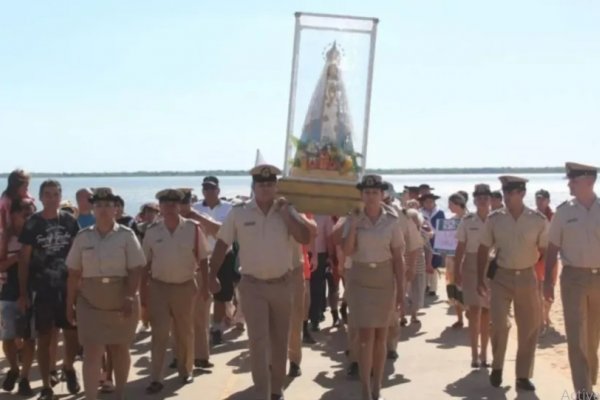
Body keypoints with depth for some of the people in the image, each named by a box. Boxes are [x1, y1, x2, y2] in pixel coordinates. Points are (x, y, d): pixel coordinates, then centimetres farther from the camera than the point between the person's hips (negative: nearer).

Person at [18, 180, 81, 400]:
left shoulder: (70, 221, 1)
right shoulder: (32, 223, -4)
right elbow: (24, 259, -2)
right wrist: (23, 292, -4)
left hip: (68, 287, 2)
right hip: (42, 289, -2)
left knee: (73, 334, 6)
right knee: (44, 338, 5)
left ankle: (68, 367, 35)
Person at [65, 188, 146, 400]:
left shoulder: (126, 235, -4)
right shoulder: (82, 237, 2)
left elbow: (135, 270, -7)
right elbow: (74, 274, 5)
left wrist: (130, 296, -17)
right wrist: (70, 304, 4)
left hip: (121, 302, -1)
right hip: (90, 302, 1)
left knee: (120, 350, 12)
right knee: (92, 352, -4)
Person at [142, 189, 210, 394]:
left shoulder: (193, 228, -7)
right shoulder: (152, 231, -2)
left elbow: (202, 259, -2)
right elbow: (146, 262, 5)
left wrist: (205, 286, -3)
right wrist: (142, 288, 4)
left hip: (185, 286, 0)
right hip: (159, 286, 0)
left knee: (185, 331, 13)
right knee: (159, 333, 1)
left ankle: (186, 370, 29)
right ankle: (156, 378, 5)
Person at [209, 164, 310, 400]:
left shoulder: (287, 211, 0)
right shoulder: (239, 213, -4)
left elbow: (305, 239, -12)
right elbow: (222, 245, 1)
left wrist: (285, 213, -16)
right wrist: (212, 276, -1)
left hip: (282, 284, 2)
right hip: (252, 285, -2)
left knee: (280, 341, 13)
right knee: (258, 341, -8)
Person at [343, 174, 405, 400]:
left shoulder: (391, 221, -4)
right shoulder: (354, 219, -2)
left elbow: (398, 258, -3)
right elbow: (347, 251, -13)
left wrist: (401, 289, -5)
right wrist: (354, 224, -19)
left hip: (384, 280, 0)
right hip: (360, 280, 0)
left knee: (380, 335, 9)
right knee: (365, 335, -5)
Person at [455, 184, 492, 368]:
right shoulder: (467, 221, -1)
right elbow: (460, 248, 0)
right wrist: (457, 271, -4)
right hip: (471, 268, -1)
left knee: (487, 312, 8)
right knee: (474, 310, -5)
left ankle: (483, 354, 19)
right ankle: (474, 354, -1)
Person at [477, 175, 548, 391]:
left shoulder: (538, 220, -6)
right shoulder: (494, 219, -4)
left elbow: (546, 251, 0)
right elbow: (483, 249, 3)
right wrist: (480, 279, 0)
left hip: (527, 277, 1)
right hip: (501, 277, -1)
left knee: (529, 329, 6)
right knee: (498, 324, -8)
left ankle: (523, 376, 22)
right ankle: (497, 366, 18)